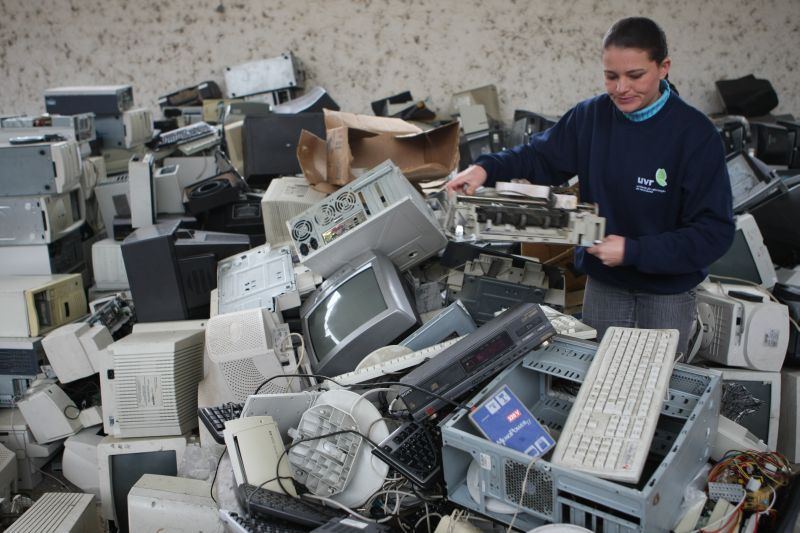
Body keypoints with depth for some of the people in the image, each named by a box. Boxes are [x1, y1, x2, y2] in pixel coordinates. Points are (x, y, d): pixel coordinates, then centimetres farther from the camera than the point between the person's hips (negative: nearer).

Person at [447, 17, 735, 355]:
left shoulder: (695, 134, -18)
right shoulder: (590, 117, -7)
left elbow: (715, 231, -18)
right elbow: (541, 155, 7)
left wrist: (633, 251, -26)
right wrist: (486, 169, -11)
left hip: (667, 294, -3)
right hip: (602, 285, 3)